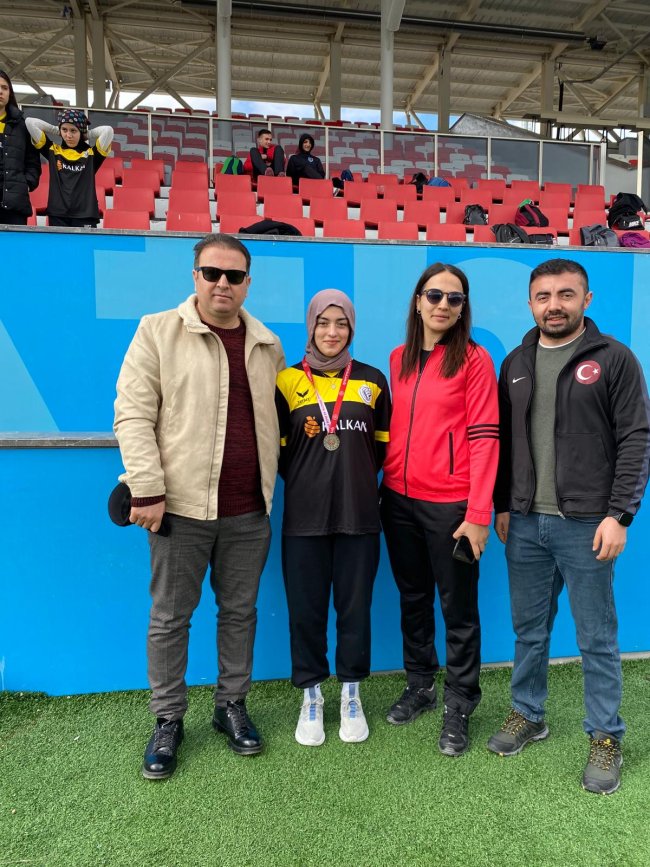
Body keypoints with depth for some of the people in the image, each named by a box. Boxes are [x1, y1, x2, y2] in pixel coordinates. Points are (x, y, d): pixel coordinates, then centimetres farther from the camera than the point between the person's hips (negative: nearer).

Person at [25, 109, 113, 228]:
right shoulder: (52, 150, 13)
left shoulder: (91, 154, 7)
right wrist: (56, 130, 15)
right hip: (58, 216, 2)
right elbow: (30, 122, 12)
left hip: (85, 216, -2)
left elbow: (108, 130, -5)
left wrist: (88, 135, 7)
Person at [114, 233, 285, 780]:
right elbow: (133, 414, -7)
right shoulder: (158, 332, -2)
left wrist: (273, 482, 8)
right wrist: (147, 489, -12)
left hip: (250, 510, 3)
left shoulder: (268, 345, 9)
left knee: (240, 611, 14)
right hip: (181, 505, -3)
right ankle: (168, 720, 28)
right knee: (170, 616, 9)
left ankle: (232, 705, 33)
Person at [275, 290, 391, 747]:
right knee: (306, 609, 7)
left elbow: (383, 445, 11)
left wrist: (359, 480, 2)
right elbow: (278, 448, 4)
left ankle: (352, 695, 30)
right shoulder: (288, 380, 2)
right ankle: (311, 696, 28)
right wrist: (310, 482, 1)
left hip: (359, 515, 1)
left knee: (355, 606, 9)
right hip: (304, 517, -1)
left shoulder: (372, 379, 7)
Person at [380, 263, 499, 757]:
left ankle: (459, 706, 25)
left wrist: (478, 513, -15)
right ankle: (420, 686, 36)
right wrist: (389, 484, 6)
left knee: (457, 607, 7)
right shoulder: (399, 359, 9)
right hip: (400, 499, 5)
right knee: (413, 599, 17)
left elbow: (485, 438, -10)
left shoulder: (474, 359, -5)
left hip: (450, 504, -5)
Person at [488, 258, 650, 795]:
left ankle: (606, 737, 25)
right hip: (525, 523, 4)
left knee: (597, 638, 8)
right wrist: (503, 507, 9)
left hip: (587, 526, -4)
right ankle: (528, 715, 34)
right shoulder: (516, 364, 10)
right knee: (529, 630, 16)